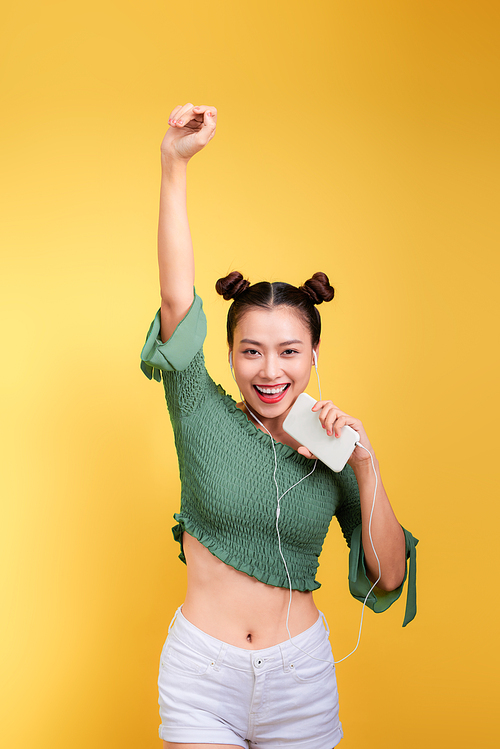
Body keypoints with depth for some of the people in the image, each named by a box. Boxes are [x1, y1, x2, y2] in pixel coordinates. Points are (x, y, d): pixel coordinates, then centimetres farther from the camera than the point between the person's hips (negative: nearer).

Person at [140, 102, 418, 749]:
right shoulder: (204, 416, -6)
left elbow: (389, 578, -4)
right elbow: (177, 298, -19)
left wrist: (366, 467, -15)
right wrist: (174, 164, -26)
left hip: (300, 675, 2)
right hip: (201, 672, -1)